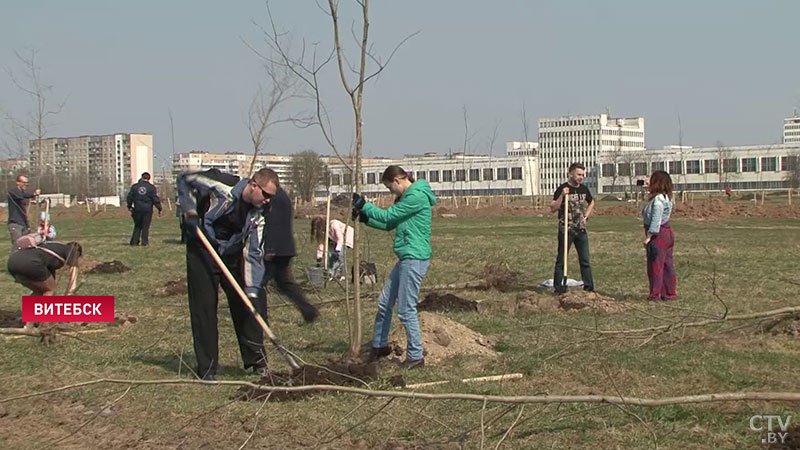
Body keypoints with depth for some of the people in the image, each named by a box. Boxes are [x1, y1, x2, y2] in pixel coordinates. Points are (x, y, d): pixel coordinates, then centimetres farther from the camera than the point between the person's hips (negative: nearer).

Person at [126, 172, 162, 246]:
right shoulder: (151, 187, -4)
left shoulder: (134, 186, 4)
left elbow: (130, 197, 9)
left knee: (137, 226, 14)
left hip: (137, 209, 2)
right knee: (145, 226, 5)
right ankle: (144, 241, 2)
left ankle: (134, 241, 11)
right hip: (147, 209, -2)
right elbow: (156, 199, -6)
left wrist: (129, 206, 22)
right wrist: (159, 209, 2)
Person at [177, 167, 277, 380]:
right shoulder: (221, 185, -20)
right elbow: (185, 179, -8)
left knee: (250, 304, 1)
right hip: (202, 253, -5)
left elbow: (253, 254, -7)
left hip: (232, 255, 5)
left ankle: (256, 359, 15)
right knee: (204, 309, -5)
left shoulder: (257, 216, -6)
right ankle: (207, 369, 3)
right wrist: (190, 213, -18)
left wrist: (253, 289, -17)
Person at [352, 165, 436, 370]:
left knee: (406, 310, -6)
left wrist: (363, 205, -5)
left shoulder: (417, 196, -15)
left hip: (415, 258, -10)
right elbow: (390, 224, 20)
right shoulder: (408, 197, 17)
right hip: (406, 259, 10)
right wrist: (364, 217, 10)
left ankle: (416, 356, 3)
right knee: (385, 303, 15)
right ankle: (379, 346, 30)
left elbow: (388, 216, -14)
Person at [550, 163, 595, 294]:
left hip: (581, 229, 6)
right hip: (566, 230, -6)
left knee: (585, 260, 9)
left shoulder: (584, 189, 8)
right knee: (561, 260, -1)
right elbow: (552, 208, -14)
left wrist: (586, 216, 13)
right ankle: (559, 288, 5)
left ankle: (589, 287, 16)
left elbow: (591, 203, 27)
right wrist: (562, 196, -25)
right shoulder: (562, 189, -9)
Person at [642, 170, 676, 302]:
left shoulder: (658, 200, -20)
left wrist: (649, 236, -20)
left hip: (658, 235, -10)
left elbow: (656, 220, -23)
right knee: (667, 265, 13)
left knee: (655, 266, -3)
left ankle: (655, 295, 2)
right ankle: (669, 293, 19)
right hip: (667, 233, 10)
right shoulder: (666, 197, 9)